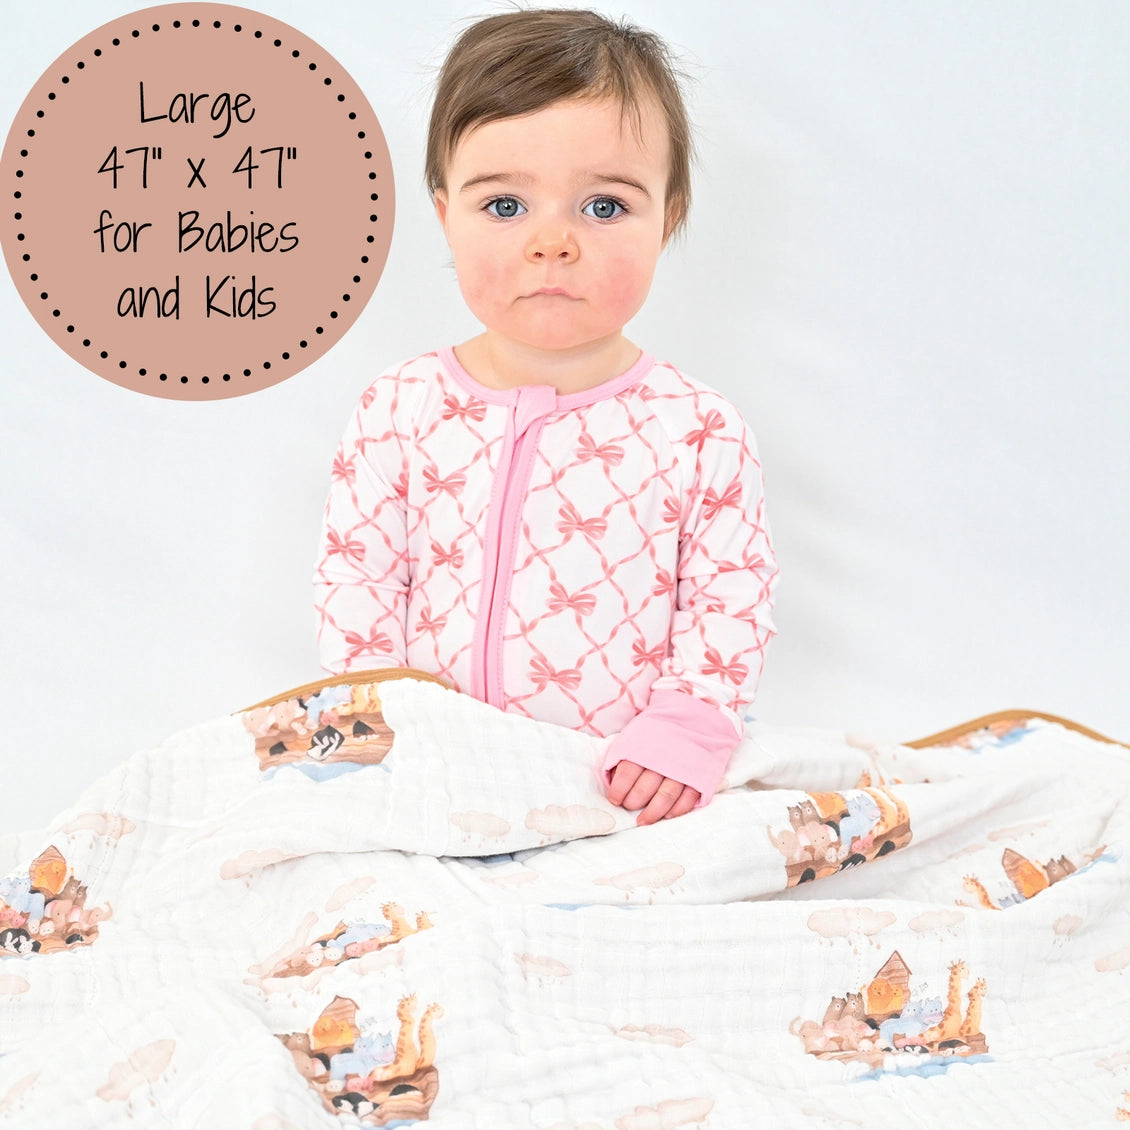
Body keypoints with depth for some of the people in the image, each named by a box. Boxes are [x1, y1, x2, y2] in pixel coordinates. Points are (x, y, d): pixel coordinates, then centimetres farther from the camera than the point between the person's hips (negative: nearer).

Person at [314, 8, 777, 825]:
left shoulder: (700, 433, -7)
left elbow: (731, 605, -2)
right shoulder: (400, 411, -2)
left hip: (627, 789, -1)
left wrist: (684, 735, -13)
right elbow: (356, 578, 3)